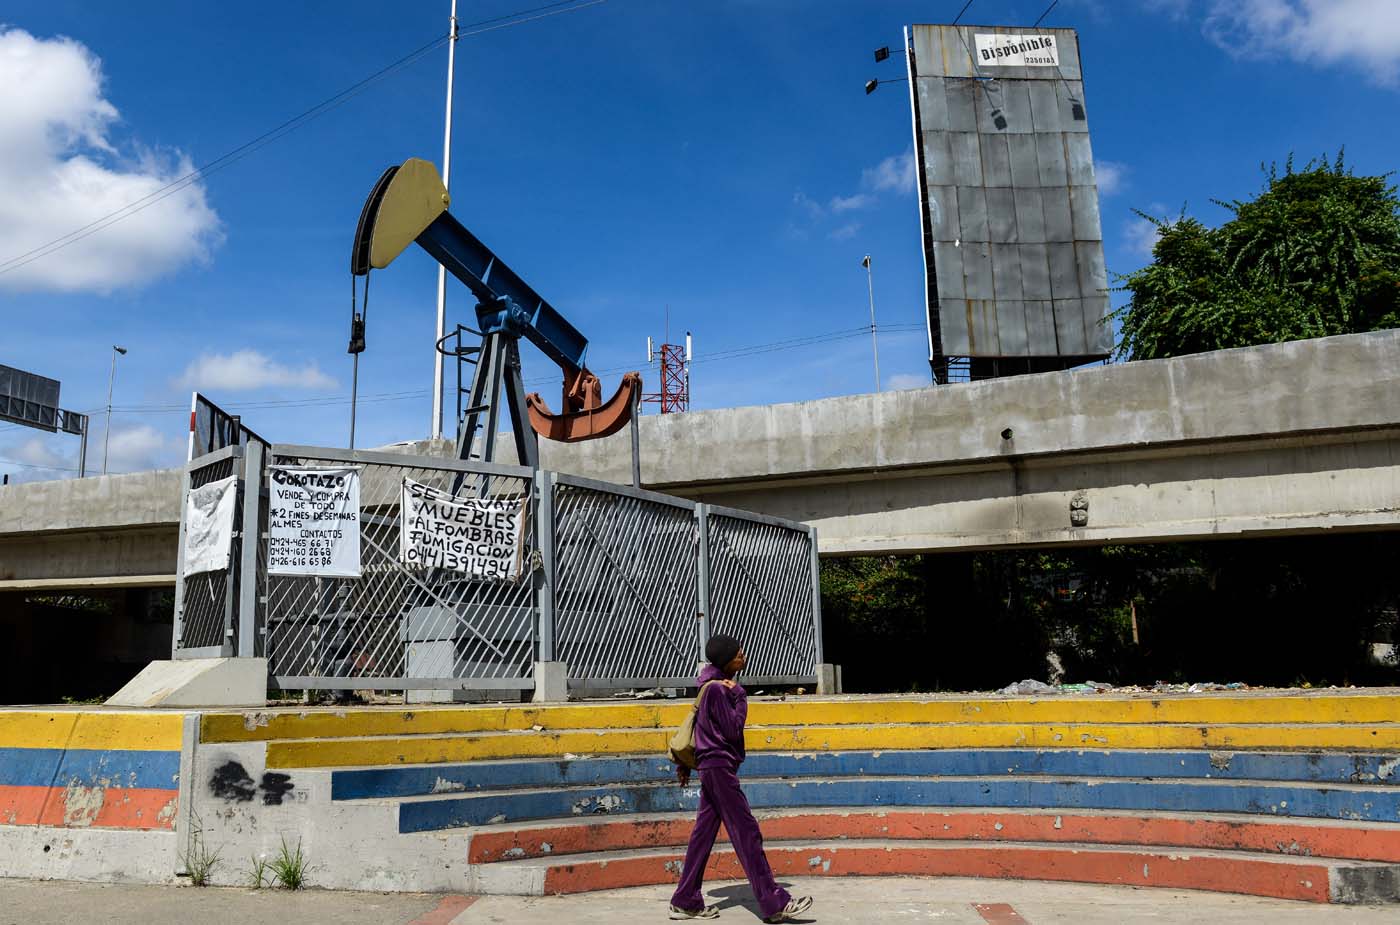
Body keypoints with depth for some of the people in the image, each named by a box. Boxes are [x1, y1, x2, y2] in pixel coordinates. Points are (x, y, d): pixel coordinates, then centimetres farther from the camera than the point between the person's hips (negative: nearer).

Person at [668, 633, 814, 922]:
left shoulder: (713, 685, 14)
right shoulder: (716, 688, -17)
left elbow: (696, 722, 21)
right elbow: (733, 730, -17)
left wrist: (684, 764, 25)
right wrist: (740, 696, -7)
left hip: (712, 767, 10)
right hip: (720, 767, -10)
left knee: (704, 833, 11)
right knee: (746, 832, -8)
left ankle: (686, 902, 16)